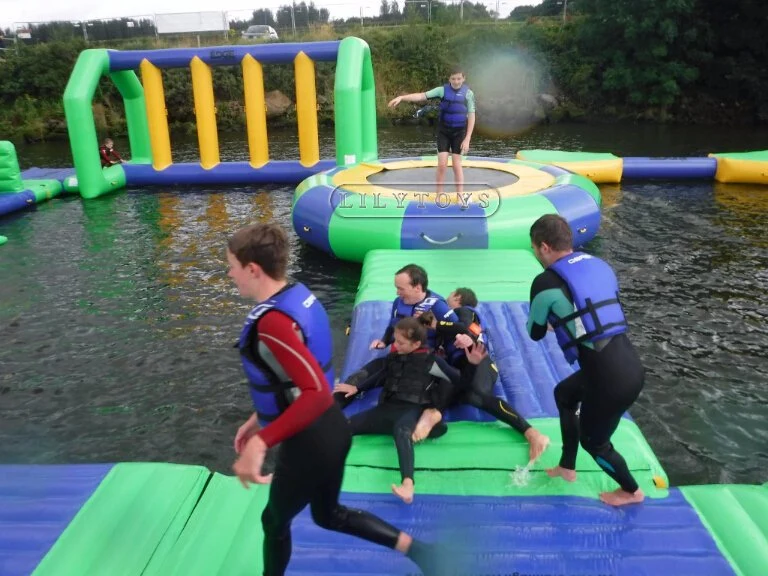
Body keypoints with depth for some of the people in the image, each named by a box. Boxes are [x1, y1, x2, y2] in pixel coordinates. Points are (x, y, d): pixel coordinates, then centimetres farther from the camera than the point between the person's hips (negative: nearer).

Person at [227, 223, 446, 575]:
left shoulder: (271, 322, -29)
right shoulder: (299, 295, 0)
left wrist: (261, 442, -37)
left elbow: (317, 394, -38)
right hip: (331, 430, 9)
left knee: (274, 521, 20)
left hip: (307, 446, -9)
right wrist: (260, 418, 19)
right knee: (329, 515, 28)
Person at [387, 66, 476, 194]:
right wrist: (401, 97, -25)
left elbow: (471, 117, -8)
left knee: (456, 165, -1)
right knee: (442, 164, -5)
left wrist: (467, 139, -14)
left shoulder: (468, 93, -7)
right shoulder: (442, 90, -6)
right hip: (443, 131, 1)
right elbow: (421, 96, -13)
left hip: (459, 132, -1)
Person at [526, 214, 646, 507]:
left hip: (612, 381, -8)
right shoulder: (599, 265, 8)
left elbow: (535, 333, 5)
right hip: (631, 365, 8)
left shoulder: (546, 282, -12)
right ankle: (567, 467, 45)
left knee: (593, 441, 21)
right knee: (564, 394, 30)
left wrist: (551, 319, 27)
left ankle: (631, 490, 45)